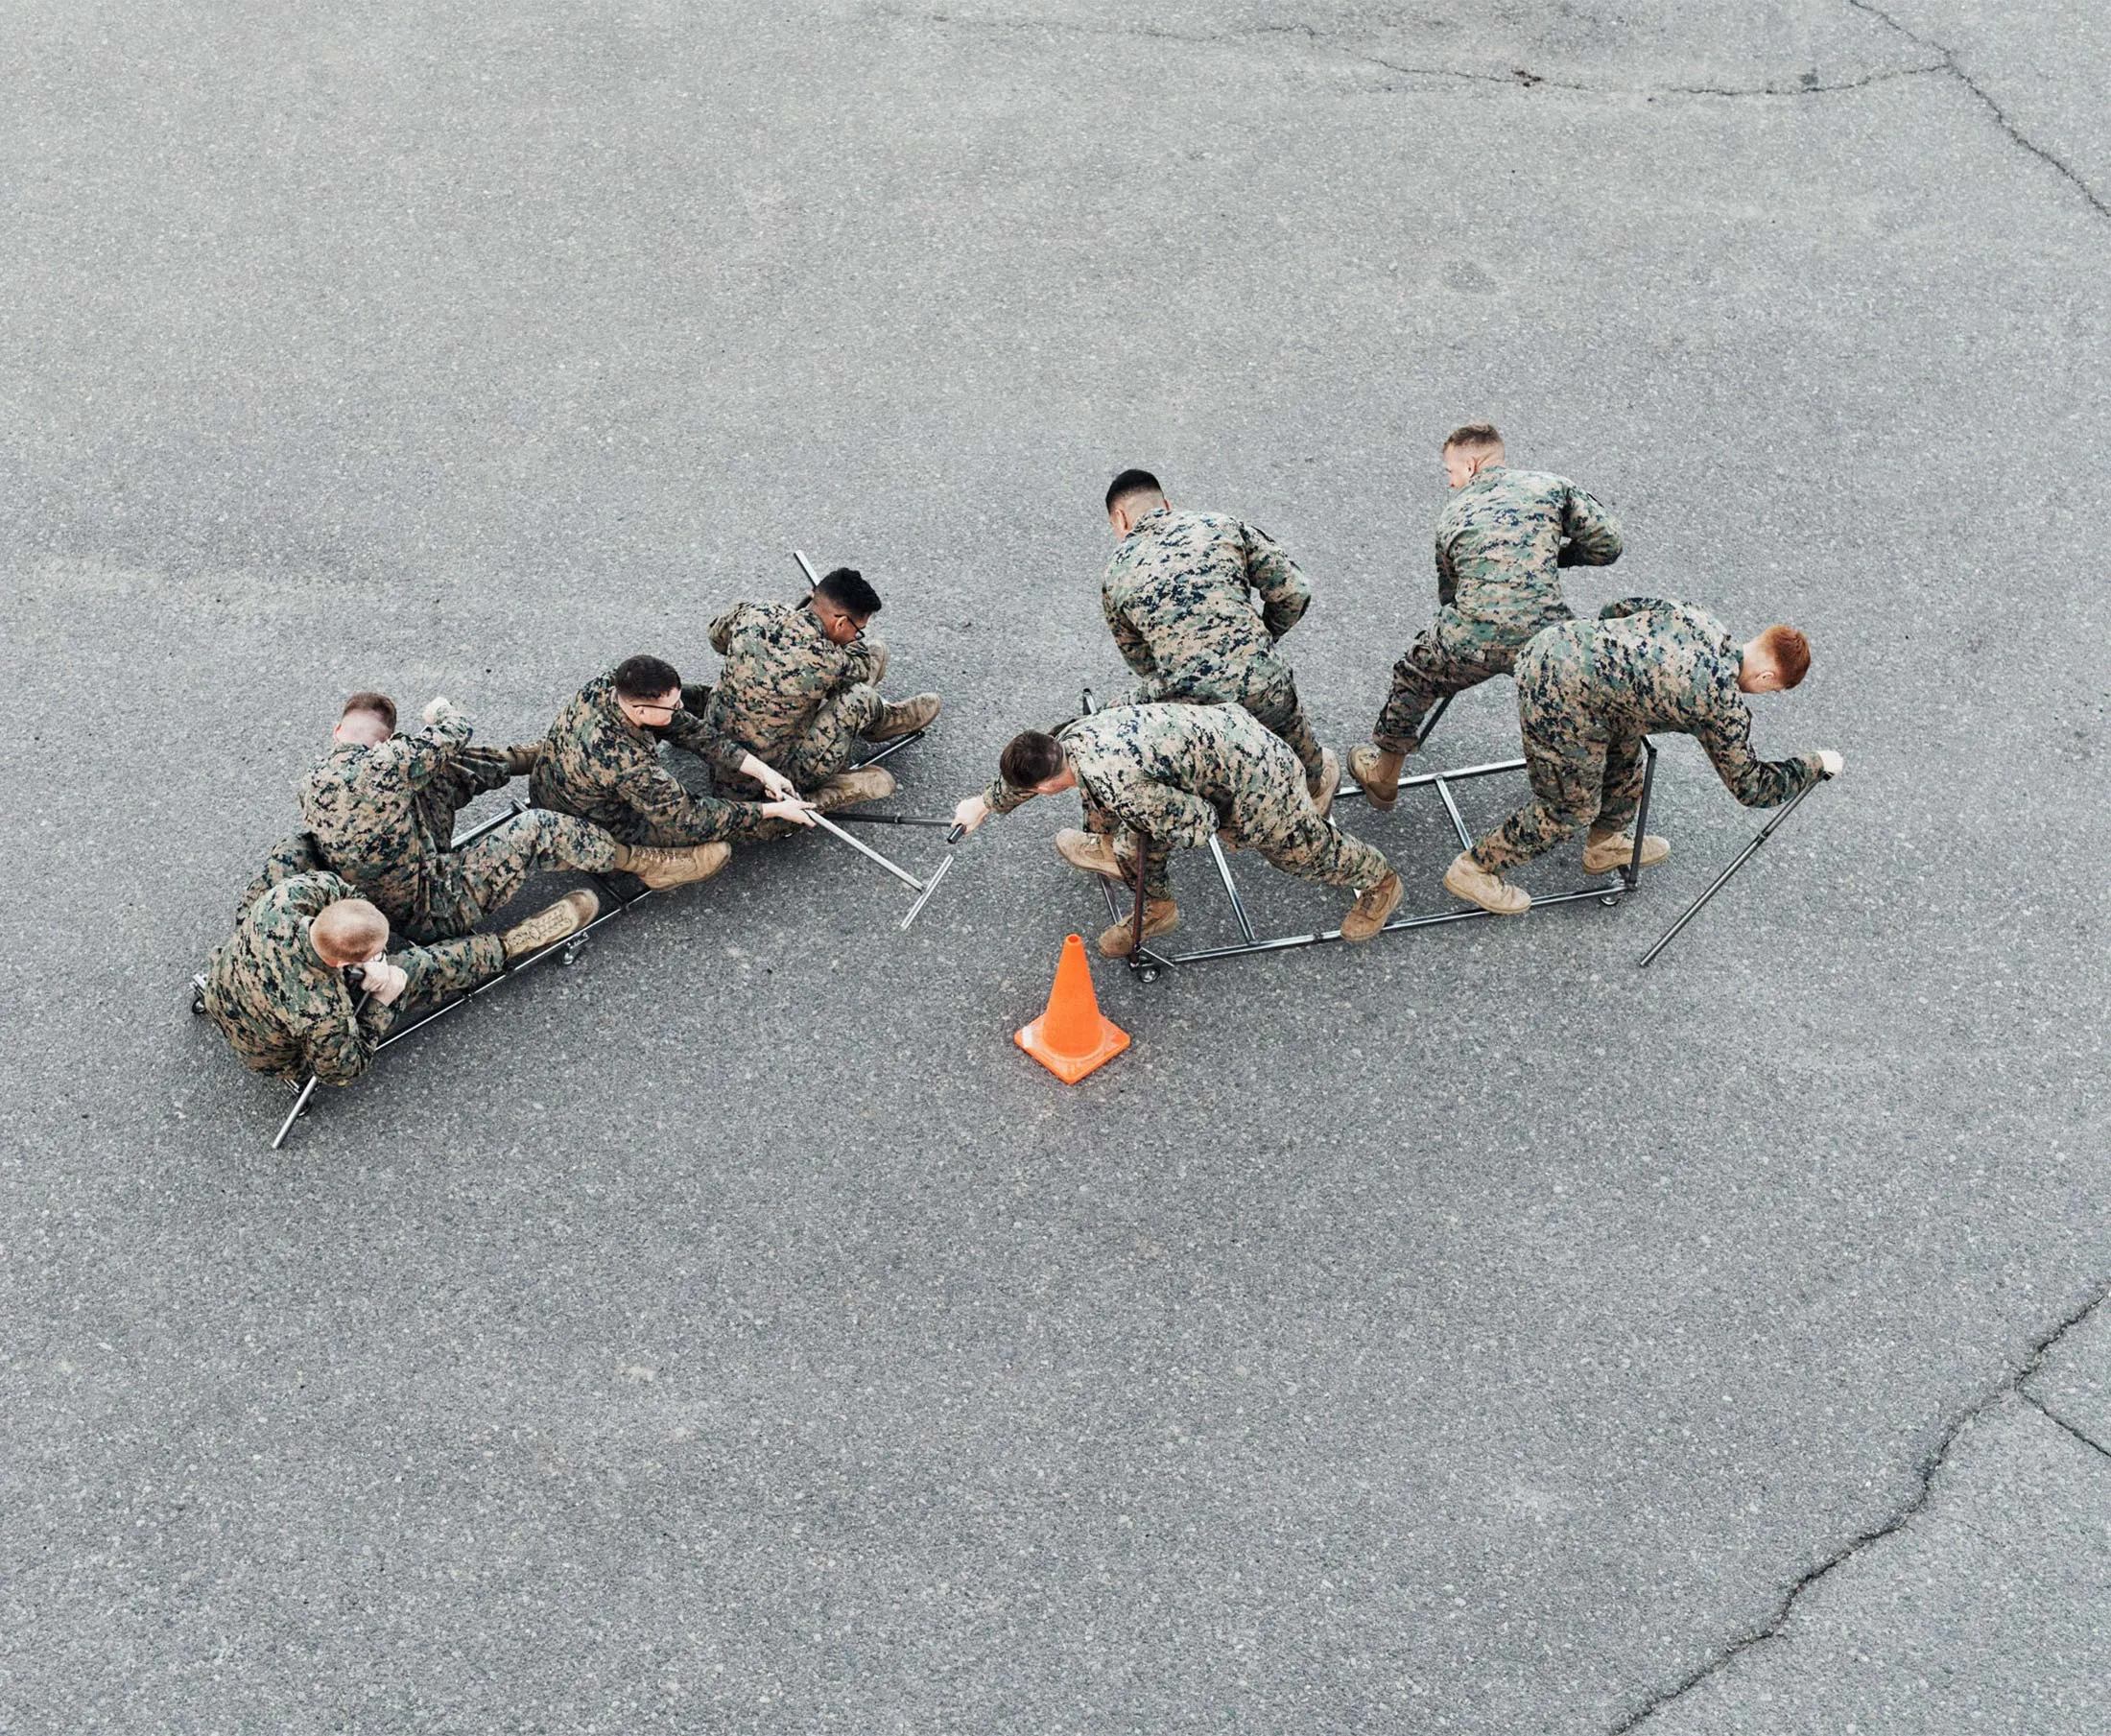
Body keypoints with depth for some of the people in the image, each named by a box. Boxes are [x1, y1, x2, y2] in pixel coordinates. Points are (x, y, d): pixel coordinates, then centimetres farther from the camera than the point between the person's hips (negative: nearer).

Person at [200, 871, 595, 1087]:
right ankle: (506, 948, 17)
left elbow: (331, 885, -12)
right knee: (420, 969, -8)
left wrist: (373, 961, -19)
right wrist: (383, 999, -19)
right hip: (284, 1057, -5)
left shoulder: (281, 902, -35)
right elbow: (344, 1070, -23)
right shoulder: (324, 1016, -44)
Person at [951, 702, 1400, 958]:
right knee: (1131, 830, 6)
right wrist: (985, 803, 31)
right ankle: (1157, 909, 30)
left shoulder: (1117, 786, -35)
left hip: (1258, 780, -8)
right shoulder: (1072, 736, -9)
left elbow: (1200, 824, -26)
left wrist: (1133, 842, -12)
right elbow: (1025, 767, 15)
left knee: (1304, 850, 19)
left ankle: (1380, 882, 46)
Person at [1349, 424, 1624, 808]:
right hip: (1544, 639, 0)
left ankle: (1383, 775, 48)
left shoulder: (1452, 515, 21)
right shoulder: (1551, 486, 15)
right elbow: (1608, 544, 9)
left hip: (1471, 644, 0)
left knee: (1413, 677, 31)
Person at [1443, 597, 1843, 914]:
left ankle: (1606, 845, 52)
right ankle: (1473, 871, 26)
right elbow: (1749, 786, 4)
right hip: (1564, 704, -9)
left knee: (1623, 755, 29)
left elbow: (1621, 608, 23)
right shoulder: (1725, 706, -7)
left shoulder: (1698, 616, 11)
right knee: (1569, 810, 13)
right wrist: (1817, 765, 17)